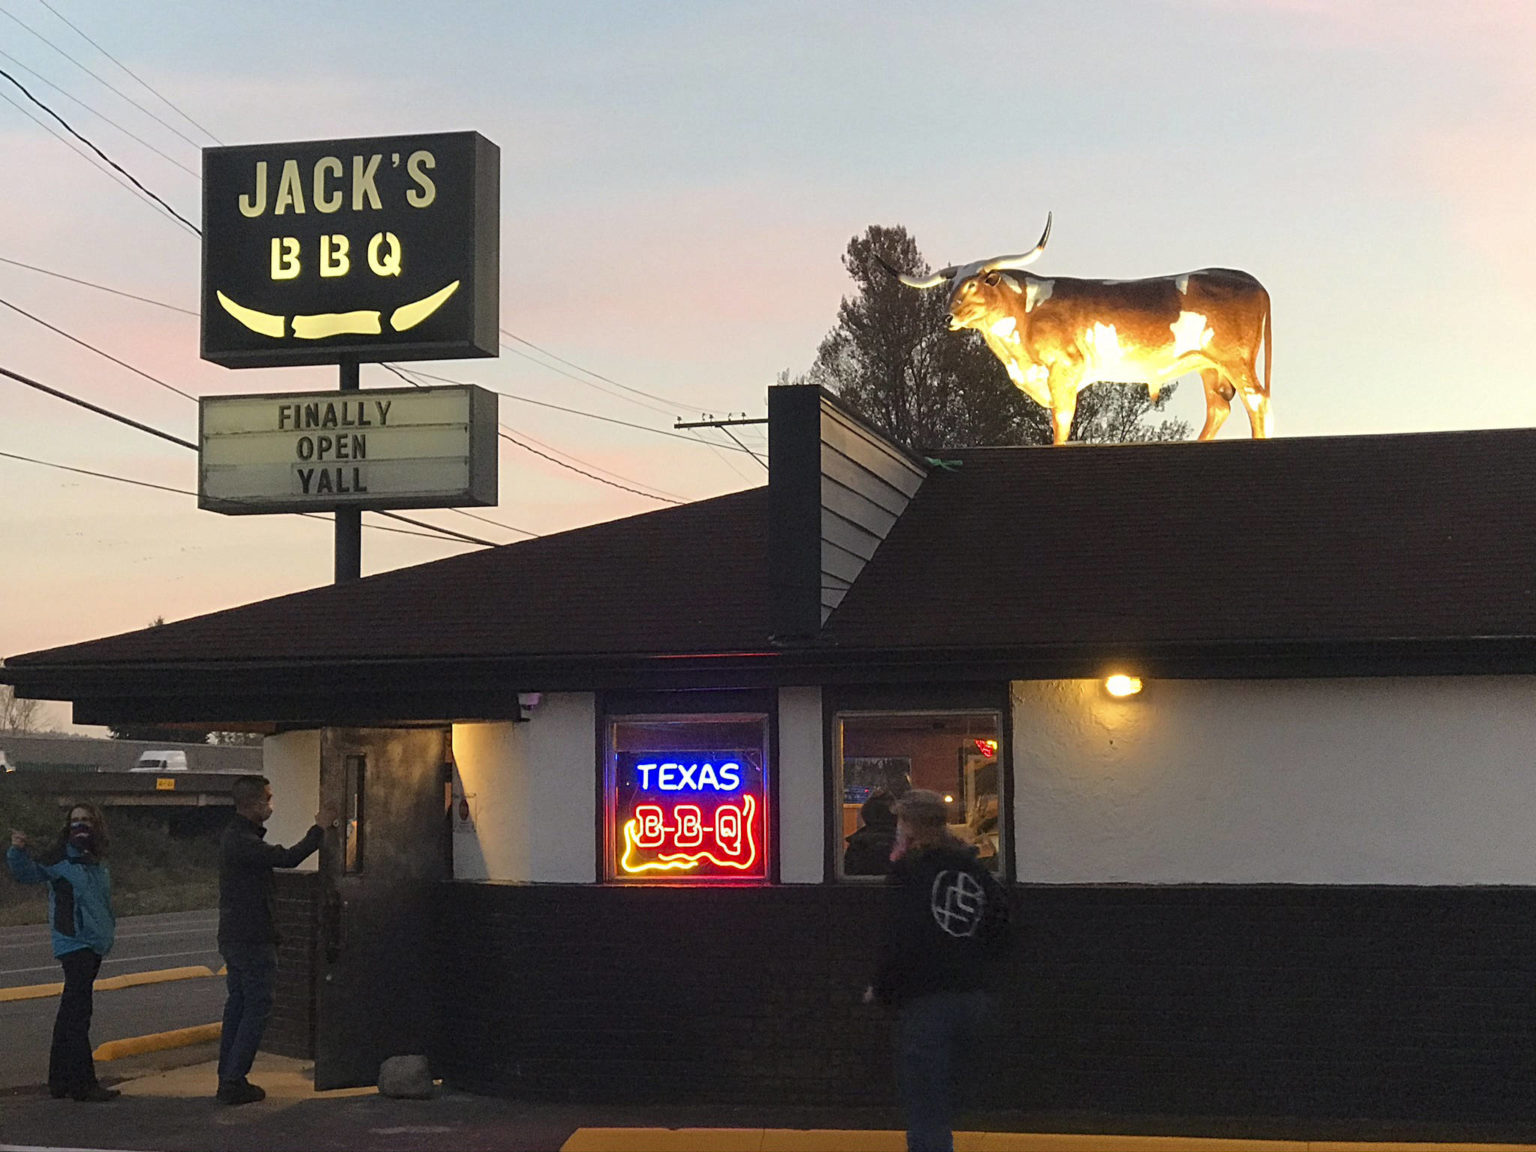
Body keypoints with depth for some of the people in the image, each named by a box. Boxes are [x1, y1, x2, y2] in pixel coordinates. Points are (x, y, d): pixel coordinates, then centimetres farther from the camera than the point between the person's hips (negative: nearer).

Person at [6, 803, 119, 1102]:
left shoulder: (99, 861, 14)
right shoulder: (60, 857, -7)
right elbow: (29, 873, -19)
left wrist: (109, 926, 19)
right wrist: (18, 852, -35)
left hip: (94, 943, 8)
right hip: (73, 941, -8)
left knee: (71, 1012, 12)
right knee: (77, 1012, -10)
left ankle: (60, 1080, 19)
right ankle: (82, 1083, -11)